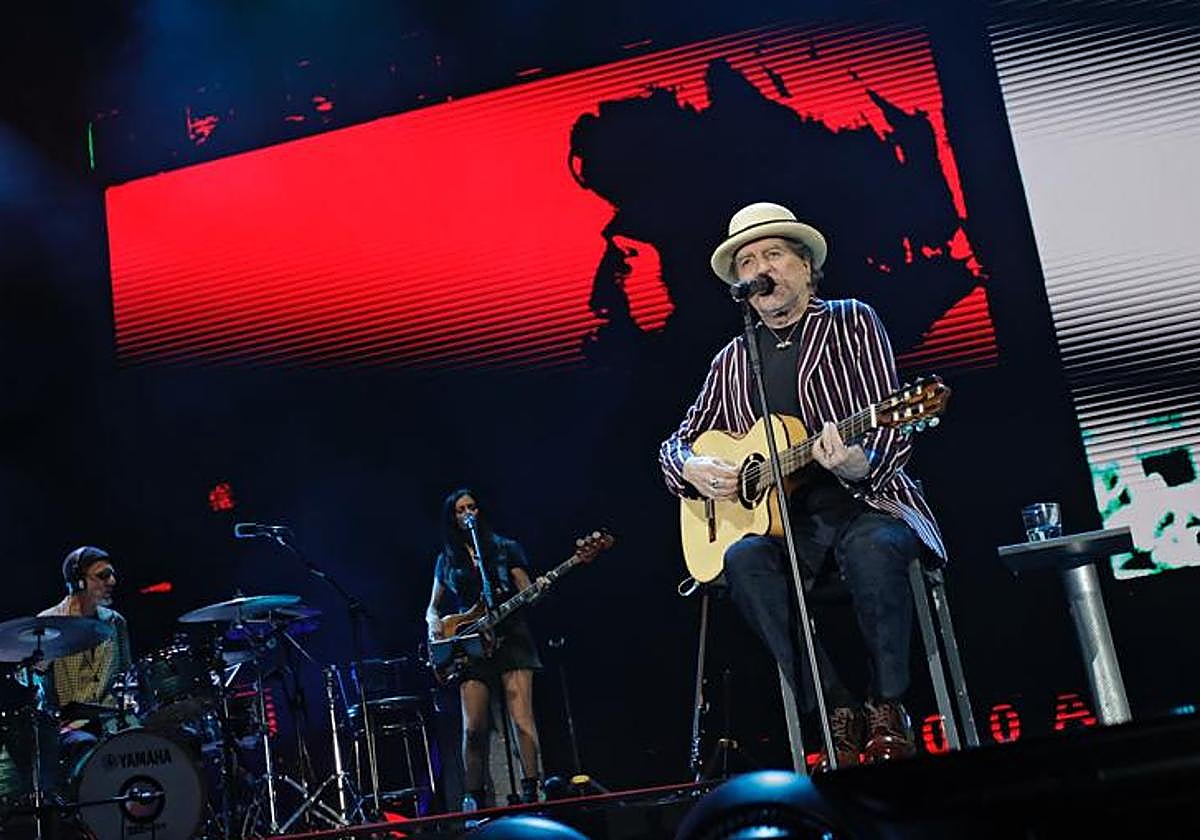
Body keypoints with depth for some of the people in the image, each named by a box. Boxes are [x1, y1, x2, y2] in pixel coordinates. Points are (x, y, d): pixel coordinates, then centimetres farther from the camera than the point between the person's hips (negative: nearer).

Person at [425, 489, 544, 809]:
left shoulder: (505, 548, 10)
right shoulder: (447, 559, 15)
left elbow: (526, 593, 6)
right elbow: (433, 605, 21)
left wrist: (538, 589, -17)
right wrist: (433, 621, -2)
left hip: (510, 637, -2)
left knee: (522, 719, -13)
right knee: (473, 728, -5)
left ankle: (531, 791, -14)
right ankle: (474, 797, 6)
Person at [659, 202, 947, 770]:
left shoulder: (852, 323, 6)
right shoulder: (733, 361, 16)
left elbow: (891, 428, -4)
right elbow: (676, 444, 22)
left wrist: (861, 466, -27)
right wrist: (692, 469, -3)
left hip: (867, 501, -3)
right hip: (781, 518, 3)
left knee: (872, 548, -37)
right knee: (744, 560, -31)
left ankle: (888, 713, -17)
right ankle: (839, 717, -22)